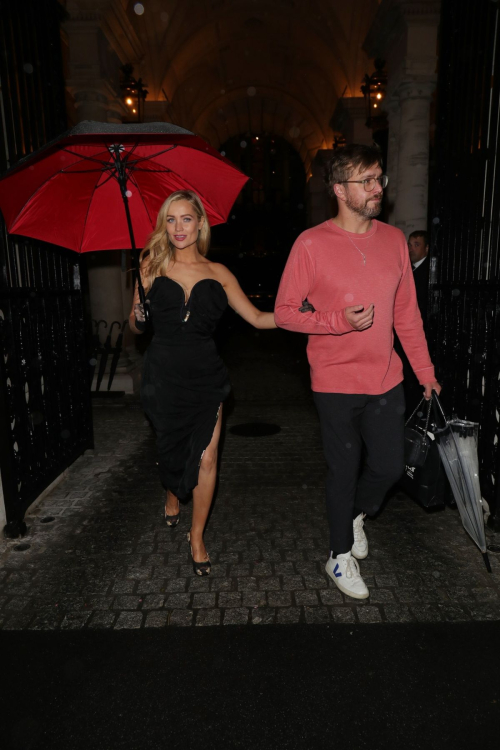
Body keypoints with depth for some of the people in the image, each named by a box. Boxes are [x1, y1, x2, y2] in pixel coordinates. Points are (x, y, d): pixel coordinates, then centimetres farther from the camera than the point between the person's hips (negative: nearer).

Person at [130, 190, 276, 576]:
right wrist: (139, 316, -16)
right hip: (164, 373, 0)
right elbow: (136, 325, 7)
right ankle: (172, 497, 51)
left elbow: (257, 318, 3)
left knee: (206, 458, -1)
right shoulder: (153, 265, 3)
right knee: (171, 447, 13)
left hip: (206, 373, 0)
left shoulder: (218, 273, 4)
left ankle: (197, 536, 22)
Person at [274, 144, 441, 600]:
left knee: (389, 468, 12)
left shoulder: (394, 240, 5)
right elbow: (284, 312, -8)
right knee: (345, 471, 9)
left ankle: (356, 514, 46)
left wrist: (424, 369, 11)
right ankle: (341, 555, 33)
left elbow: (407, 312, 10)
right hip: (337, 383, -4)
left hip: (386, 380, 4)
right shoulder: (312, 244, -9)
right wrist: (341, 321, -20)